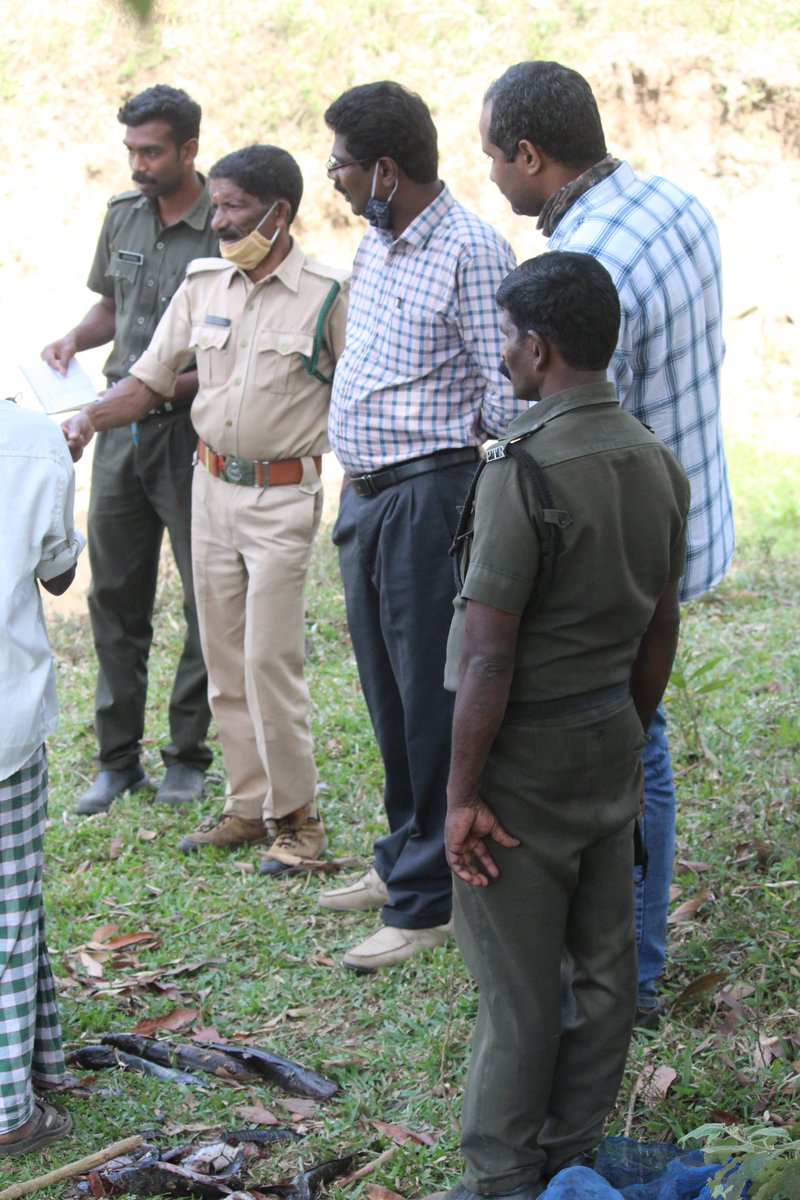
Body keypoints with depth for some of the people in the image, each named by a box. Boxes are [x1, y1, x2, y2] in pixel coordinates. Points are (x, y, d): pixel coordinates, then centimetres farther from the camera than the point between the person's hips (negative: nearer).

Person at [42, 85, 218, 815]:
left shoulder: (227, 230, -12)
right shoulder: (123, 215, 7)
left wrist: (168, 384, -22)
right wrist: (76, 341, 3)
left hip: (194, 431, -6)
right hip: (122, 429, 6)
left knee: (209, 598, 4)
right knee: (115, 594, 9)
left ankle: (188, 755, 17)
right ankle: (119, 758, 19)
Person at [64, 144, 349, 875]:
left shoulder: (326, 295, -10)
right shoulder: (203, 284, 5)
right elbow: (152, 378, 8)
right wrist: (88, 419, -8)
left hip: (282, 494, -6)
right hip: (212, 486, 6)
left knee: (269, 660, -7)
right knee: (225, 659, 11)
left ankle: (295, 815, 7)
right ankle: (248, 806, 22)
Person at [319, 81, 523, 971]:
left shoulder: (470, 251, -16)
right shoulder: (375, 245, 12)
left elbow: (506, 395, -16)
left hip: (429, 491, -9)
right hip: (365, 495, 9)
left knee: (431, 698, -3)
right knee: (388, 691, 18)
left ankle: (430, 900, 5)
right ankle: (404, 857, 32)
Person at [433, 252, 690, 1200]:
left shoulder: (524, 470, -22)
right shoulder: (658, 464, 2)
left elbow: (488, 659, -21)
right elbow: (659, 634, 11)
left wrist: (461, 793, -14)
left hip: (527, 755, -7)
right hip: (613, 733, 8)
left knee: (518, 984, 3)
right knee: (606, 960, 15)